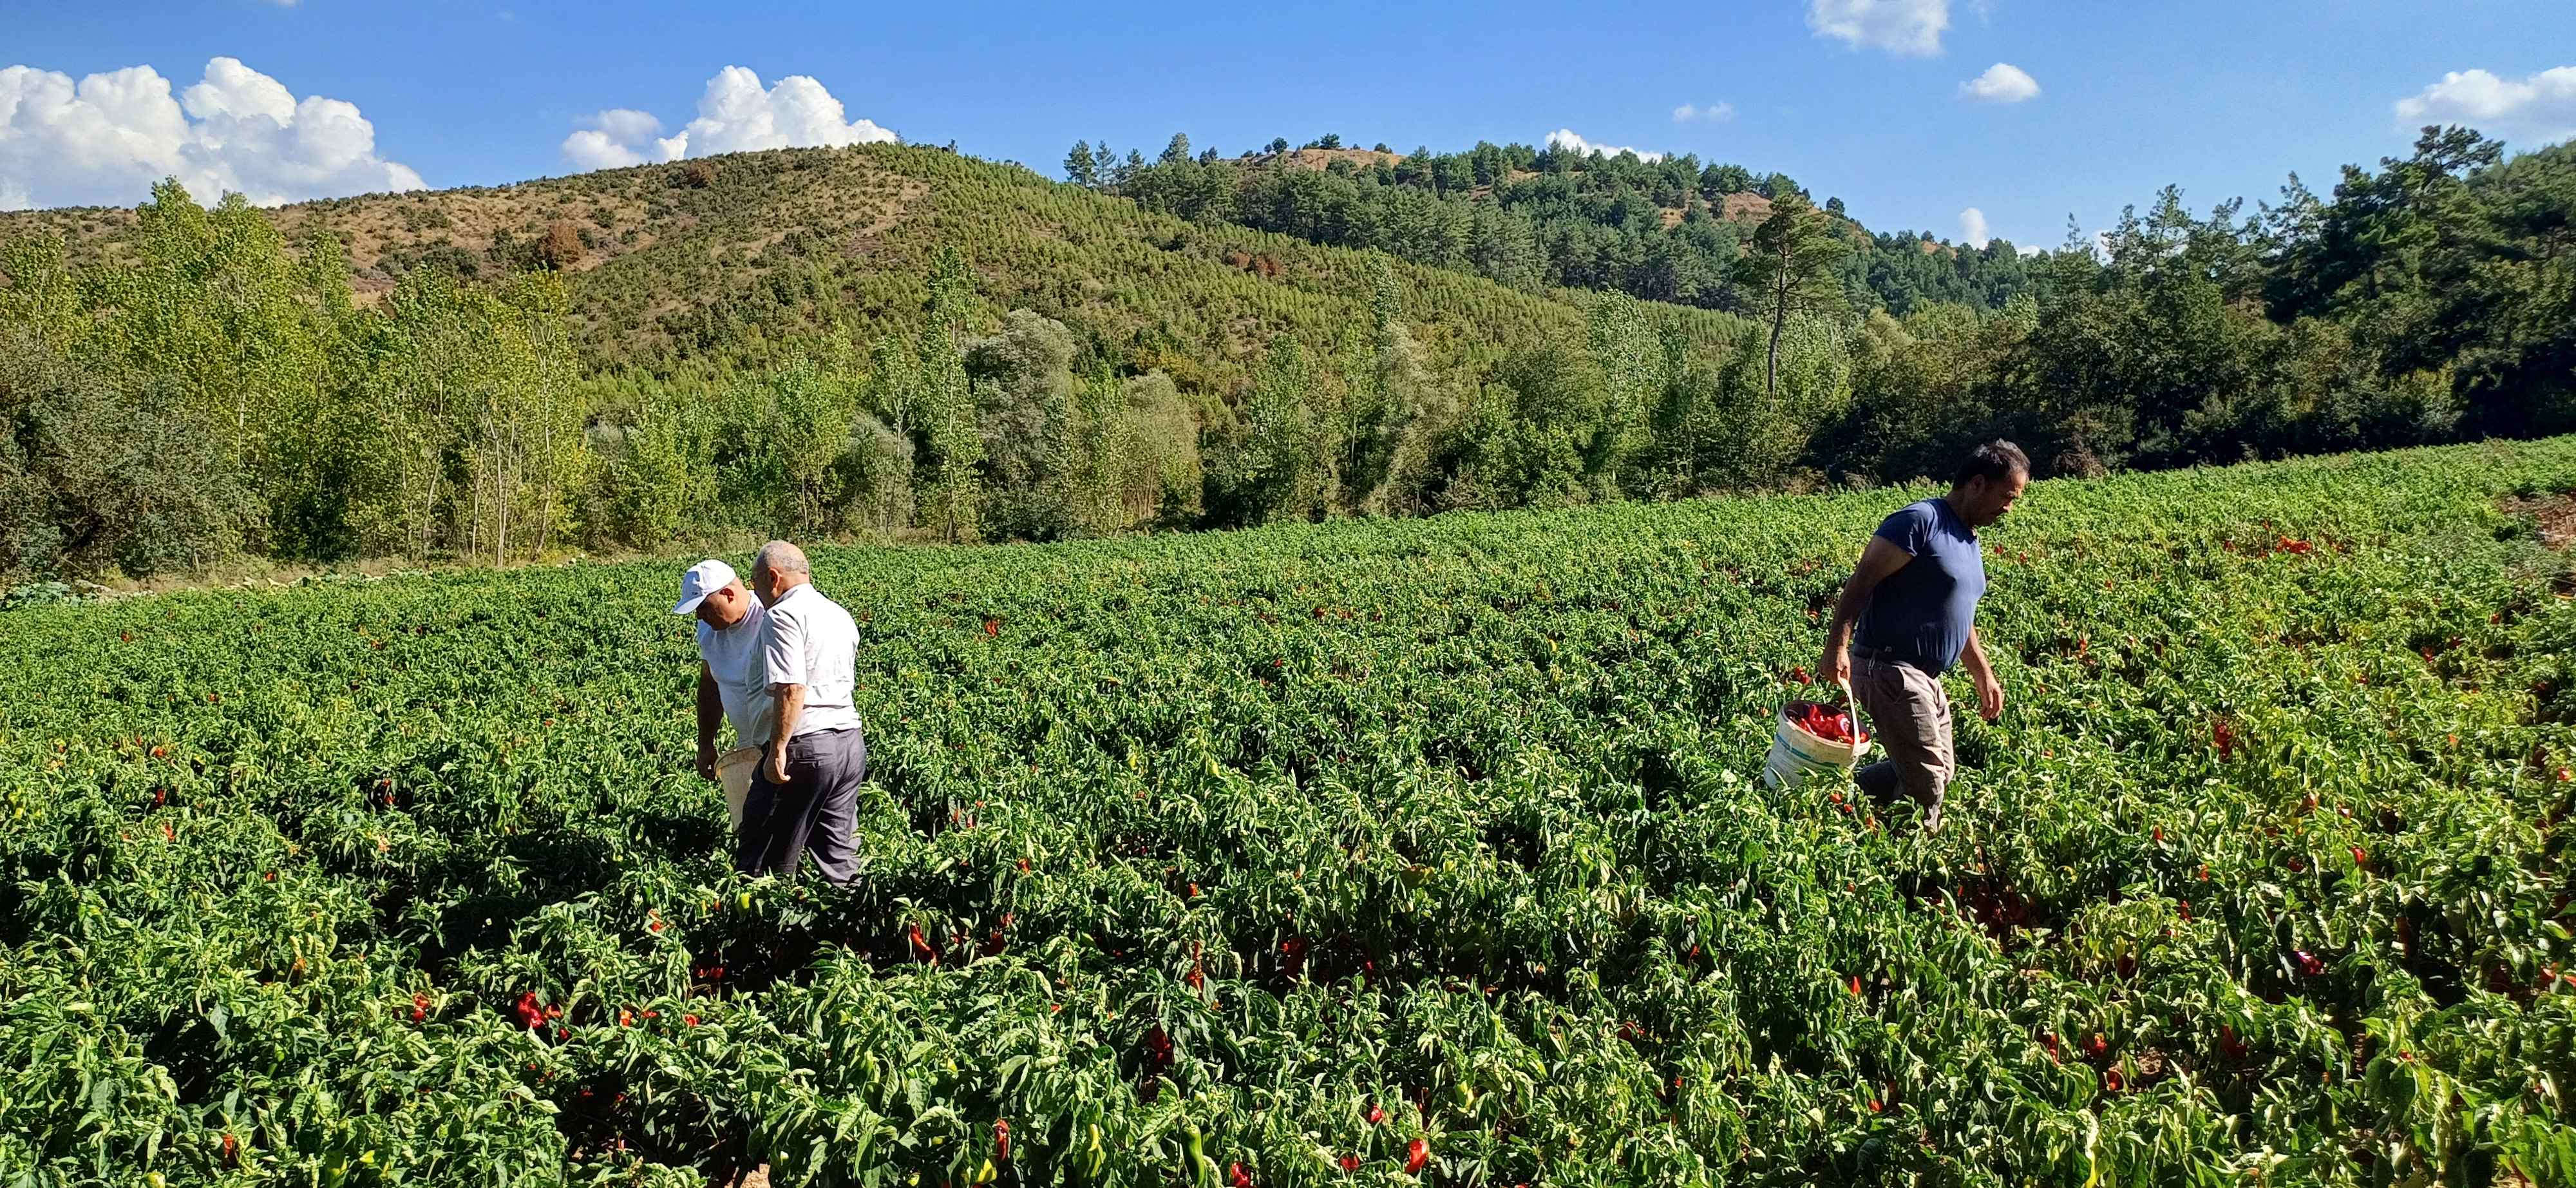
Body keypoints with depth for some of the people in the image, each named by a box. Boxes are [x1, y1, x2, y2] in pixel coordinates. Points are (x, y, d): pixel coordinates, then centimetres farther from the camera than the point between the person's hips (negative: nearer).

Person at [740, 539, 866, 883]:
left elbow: (791, 689, -21)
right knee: (838, 853, 12)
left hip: (805, 747, -8)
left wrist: (777, 750, -18)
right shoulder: (840, 615, 18)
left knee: (763, 859, 2)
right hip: (852, 741, 8)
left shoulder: (784, 615, -10)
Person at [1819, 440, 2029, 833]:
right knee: (1927, 783, -9)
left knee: (1942, 771, 17)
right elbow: (1861, 581, -19)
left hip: (1925, 678, 10)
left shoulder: (1968, 542, 17)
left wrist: (1984, 675, 28)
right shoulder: (1920, 521, -14)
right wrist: (1837, 646, -28)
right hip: (1889, 669, -10)